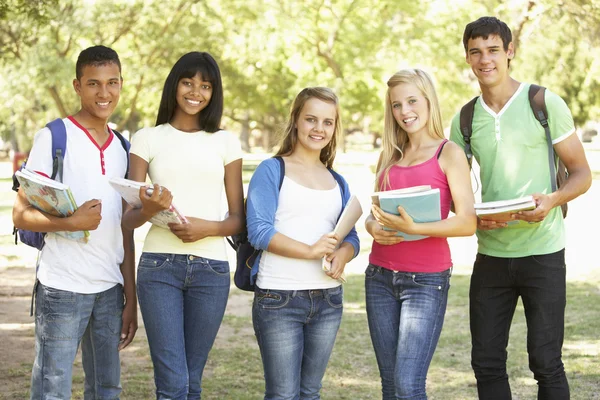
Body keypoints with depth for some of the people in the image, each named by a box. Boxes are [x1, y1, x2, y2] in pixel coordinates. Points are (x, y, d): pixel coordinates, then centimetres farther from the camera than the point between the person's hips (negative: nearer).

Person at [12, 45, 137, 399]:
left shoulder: (121, 148, 13)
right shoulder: (53, 138, -4)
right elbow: (21, 215, -7)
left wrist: (131, 298, 12)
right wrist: (71, 222, -24)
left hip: (110, 290, 6)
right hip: (63, 287, -6)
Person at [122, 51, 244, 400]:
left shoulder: (226, 142, 10)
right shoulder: (148, 139, 7)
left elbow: (238, 219, 9)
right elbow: (129, 218, 4)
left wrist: (208, 228, -12)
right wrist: (148, 210, -19)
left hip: (211, 268, 2)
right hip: (160, 265, -1)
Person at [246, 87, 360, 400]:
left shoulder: (338, 183, 15)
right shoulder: (272, 170, -2)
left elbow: (351, 238, 12)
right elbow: (258, 231, -13)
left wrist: (342, 256, -11)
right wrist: (310, 250, -23)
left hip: (328, 300, 5)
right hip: (278, 299, -5)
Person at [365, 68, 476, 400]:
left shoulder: (448, 154, -3)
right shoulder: (389, 156, 14)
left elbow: (467, 222, -12)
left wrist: (413, 228, -24)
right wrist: (375, 229, -8)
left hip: (426, 279, -5)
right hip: (380, 276, 5)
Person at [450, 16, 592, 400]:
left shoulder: (546, 104, -4)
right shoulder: (465, 120, 6)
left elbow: (582, 174, -1)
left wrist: (552, 199, -21)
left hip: (542, 252, -4)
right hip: (491, 254, 4)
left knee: (546, 362, 0)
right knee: (487, 361, 8)